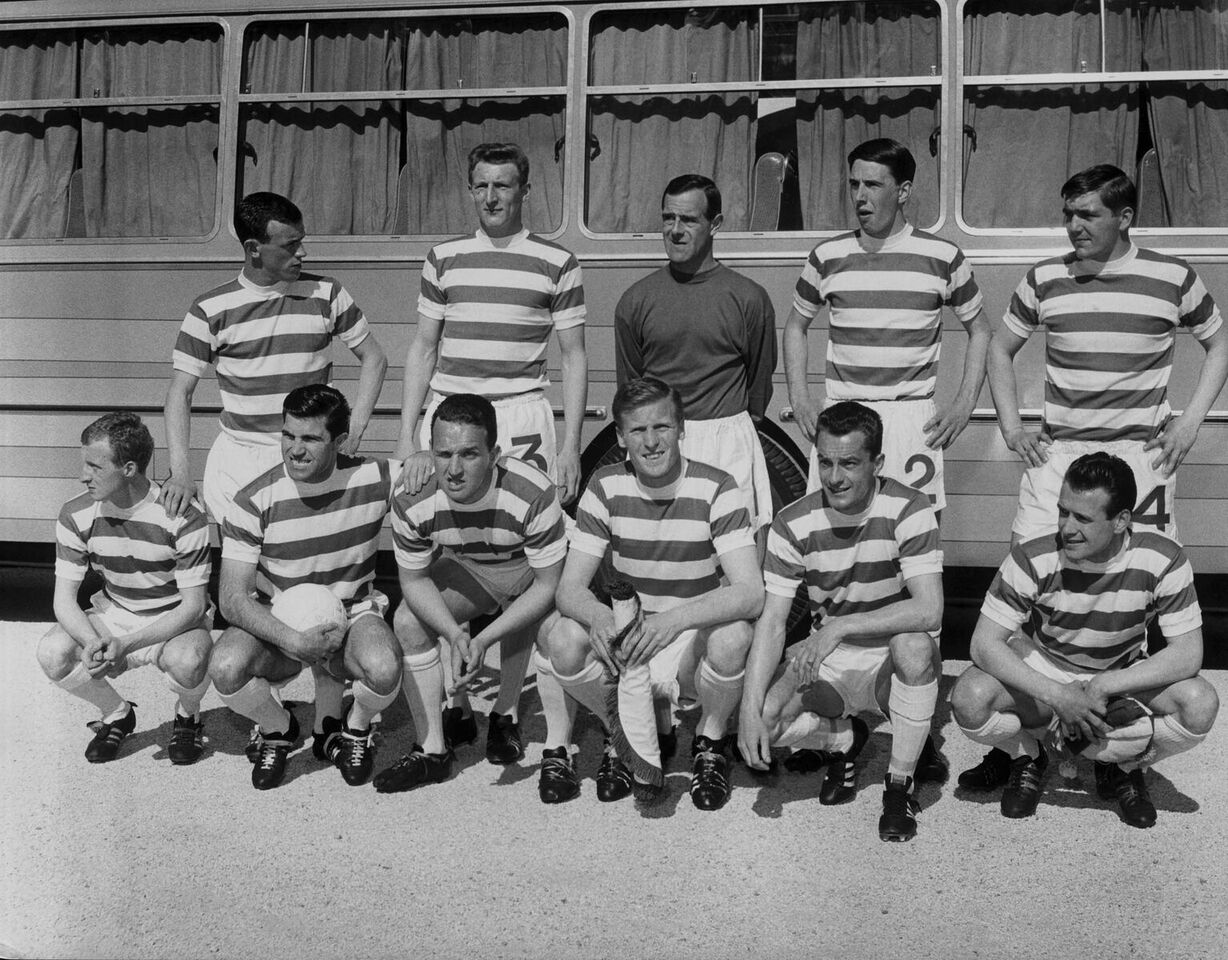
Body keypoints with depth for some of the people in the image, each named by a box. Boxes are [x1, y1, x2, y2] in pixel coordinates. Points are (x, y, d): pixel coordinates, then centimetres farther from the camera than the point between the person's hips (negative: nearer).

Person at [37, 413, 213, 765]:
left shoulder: (182, 519, -23)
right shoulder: (76, 516, -10)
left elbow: (193, 605, -21)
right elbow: (64, 599, -9)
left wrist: (126, 644, -33)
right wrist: (93, 643, -31)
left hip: (175, 622, -4)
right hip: (112, 617, 4)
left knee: (186, 661, -37)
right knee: (52, 653, -24)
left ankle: (188, 716, 2)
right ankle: (116, 715, 6)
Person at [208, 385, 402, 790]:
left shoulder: (373, 480, -11)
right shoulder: (254, 502, -14)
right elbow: (233, 598, -15)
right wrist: (293, 640, -30)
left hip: (351, 617, 0)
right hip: (276, 627, 0)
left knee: (384, 670, -34)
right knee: (225, 669, -31)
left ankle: (355, 731, 6)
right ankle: (277, 728, 7)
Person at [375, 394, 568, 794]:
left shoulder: (533, 494, -39)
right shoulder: (412, 502, -28)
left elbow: (548, 585, -28)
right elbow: (414, 580, -13)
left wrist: (484, 639, -37)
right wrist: (455, 634, -32)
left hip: (528, 570, -2)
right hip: (464, 569, 2)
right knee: (407, 622, -17)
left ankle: (506, 716, -1)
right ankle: (432, 750, -7)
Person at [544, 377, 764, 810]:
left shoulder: (715, 490, -15)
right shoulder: (606, 488, -6)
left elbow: (750, 593, -26)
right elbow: (569, 588, -11)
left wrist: (675, 618, -43)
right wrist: (598, 616, -36)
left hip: (697, 641, -2)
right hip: (628, 642, 2)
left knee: (733, 636, -35)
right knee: (563, 640, -25)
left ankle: (710, 745, -2)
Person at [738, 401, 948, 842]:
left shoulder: (907, 510, -17)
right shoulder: (793, 524, -9)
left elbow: (928, 610, -27)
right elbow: (772, 621, -11)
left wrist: (840, 627, -33)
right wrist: (751, 709, -24)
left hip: (893, 663, -2)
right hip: (828, 662, 2)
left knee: (915, 644, -38)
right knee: (764, 716, -25)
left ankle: (900, 784, -13)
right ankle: (842, 740, 12)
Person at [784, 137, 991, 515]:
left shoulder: (943, 257, 2)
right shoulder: (827, 257, 6)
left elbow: (980, 330, 12)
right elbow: (796, 325, 19)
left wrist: (964, 405, 1)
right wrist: (800, 398, 7)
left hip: (912, 417, -1)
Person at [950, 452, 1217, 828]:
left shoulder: (1163, 559, -21)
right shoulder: (1033, 559, -23)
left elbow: (1188, 654, -20)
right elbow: (984, 643, -23)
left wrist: (1103, 686, -31)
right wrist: (1058, 696, -36)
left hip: (1126, 681, 1)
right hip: (1044, 675, -1)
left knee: (1200, 704, -28)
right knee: (969, 699, -30)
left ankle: (1123, 767, 5)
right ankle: (1026, 757, 7)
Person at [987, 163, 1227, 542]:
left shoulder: (1173, 277, 2)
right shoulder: (1044, 279, 5)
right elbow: (1000, 349, 17)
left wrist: (1190, 421, 3)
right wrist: (1012, 428, 7)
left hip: (1142, 454, -1)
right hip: (1056, 453, 1)